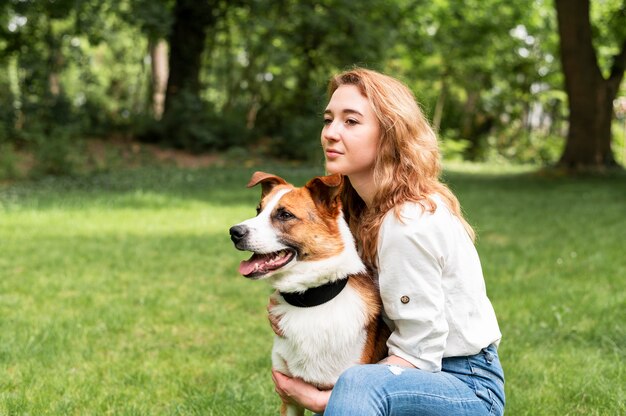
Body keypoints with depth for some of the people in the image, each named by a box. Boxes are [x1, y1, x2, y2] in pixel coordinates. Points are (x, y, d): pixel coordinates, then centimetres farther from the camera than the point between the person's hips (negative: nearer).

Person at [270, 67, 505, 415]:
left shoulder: (409, 223, -23)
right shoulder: (362, 208, 4)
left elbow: (419, 357, -21)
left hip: (470, 388, -9)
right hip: (428, 373, 9)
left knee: (360, 383, -34)